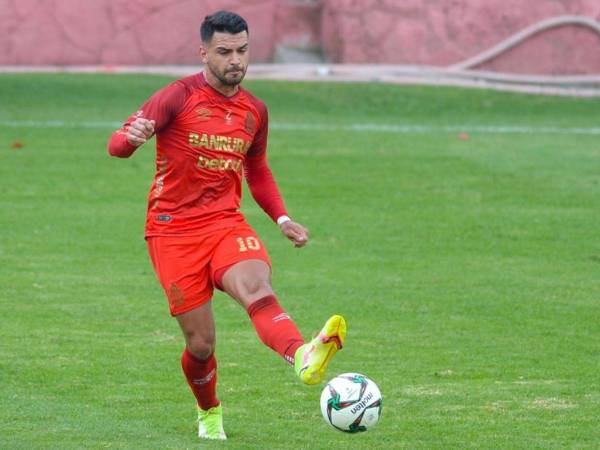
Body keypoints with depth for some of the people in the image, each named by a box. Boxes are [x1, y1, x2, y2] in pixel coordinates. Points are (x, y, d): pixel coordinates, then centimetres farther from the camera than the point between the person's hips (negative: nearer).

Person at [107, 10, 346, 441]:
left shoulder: (255, 111, 10)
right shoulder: (178, 97, -5)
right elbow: (117, 144, -13)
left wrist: (282, 218, 11)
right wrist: (132, 137, -38)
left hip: (226, 224, 2)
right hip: (174, 231, -2)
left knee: (257, 285, -31)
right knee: (201, 343, -2)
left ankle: (304, 358, -60)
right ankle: (209, 413, 30)